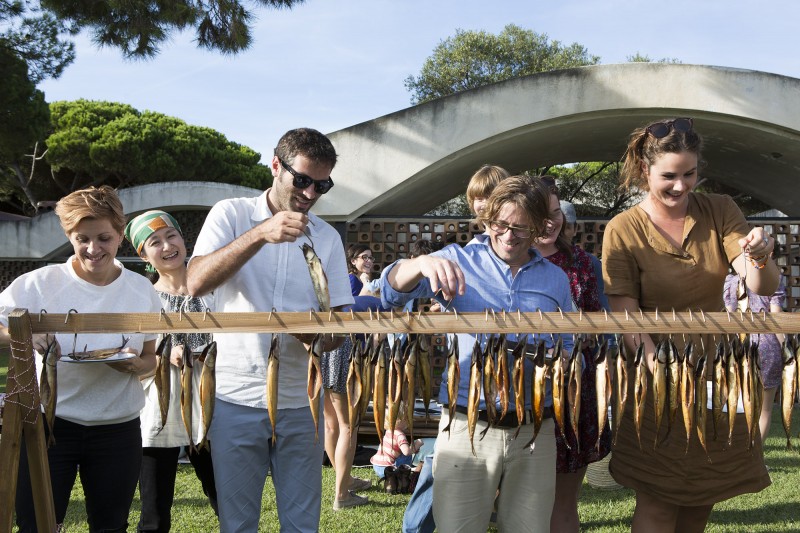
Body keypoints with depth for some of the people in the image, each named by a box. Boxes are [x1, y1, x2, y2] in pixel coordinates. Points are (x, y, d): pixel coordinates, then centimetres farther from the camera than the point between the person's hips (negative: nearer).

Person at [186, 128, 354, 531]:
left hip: (300, 404, 2)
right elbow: (196, 283, -18)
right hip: (237, 400, -2)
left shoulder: (327, 238, 6)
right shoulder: (232, 214, -1)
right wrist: (260, 233, -28)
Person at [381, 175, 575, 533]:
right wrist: (423, 263, -32)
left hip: (534, 432, 3)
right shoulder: (459, 260, 4)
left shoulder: (555, 279, 12)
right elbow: (392, 290, -9)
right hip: (467, 427, -2)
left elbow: (568, 349, 18)